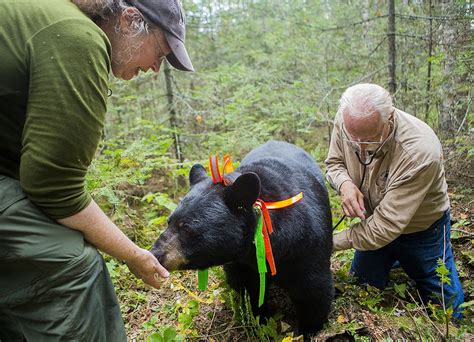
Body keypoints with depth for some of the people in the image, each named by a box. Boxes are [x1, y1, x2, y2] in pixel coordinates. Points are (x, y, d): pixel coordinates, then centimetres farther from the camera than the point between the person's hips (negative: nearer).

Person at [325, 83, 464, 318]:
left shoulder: (419, 153, -40)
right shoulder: (345, 122, -25)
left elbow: (385, 227, -36)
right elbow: (334, 163, -4)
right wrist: (345, 184, -28)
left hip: (420, 230, -4)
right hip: (375, 222, 4)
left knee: (447, 308, 11)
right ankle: (395, 261, 41)